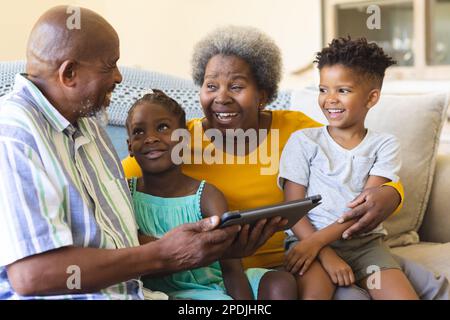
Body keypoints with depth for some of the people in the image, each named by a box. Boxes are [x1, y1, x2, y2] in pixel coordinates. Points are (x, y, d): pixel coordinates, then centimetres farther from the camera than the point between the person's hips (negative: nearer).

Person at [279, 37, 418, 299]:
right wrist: (327, 255, -15)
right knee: (313, 292, -32)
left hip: (365, 241, 2)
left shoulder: (385, 145, 6)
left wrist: (317, 240, -18)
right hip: (310, 239, -2)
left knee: (404, 296, -21)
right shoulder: (303, 141, 4)